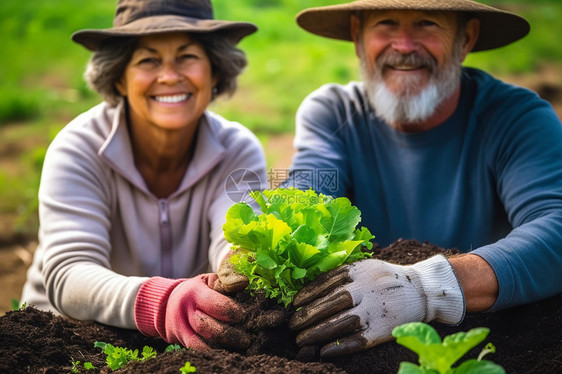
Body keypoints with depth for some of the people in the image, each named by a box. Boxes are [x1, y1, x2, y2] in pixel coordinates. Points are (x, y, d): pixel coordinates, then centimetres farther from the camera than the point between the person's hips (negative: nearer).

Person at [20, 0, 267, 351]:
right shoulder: (77, 150, -16)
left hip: (191, 343, 4)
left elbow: (239, 243, -25)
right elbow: (68, 275, -30)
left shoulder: (239, 152, -8)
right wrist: (164, 303, -50)